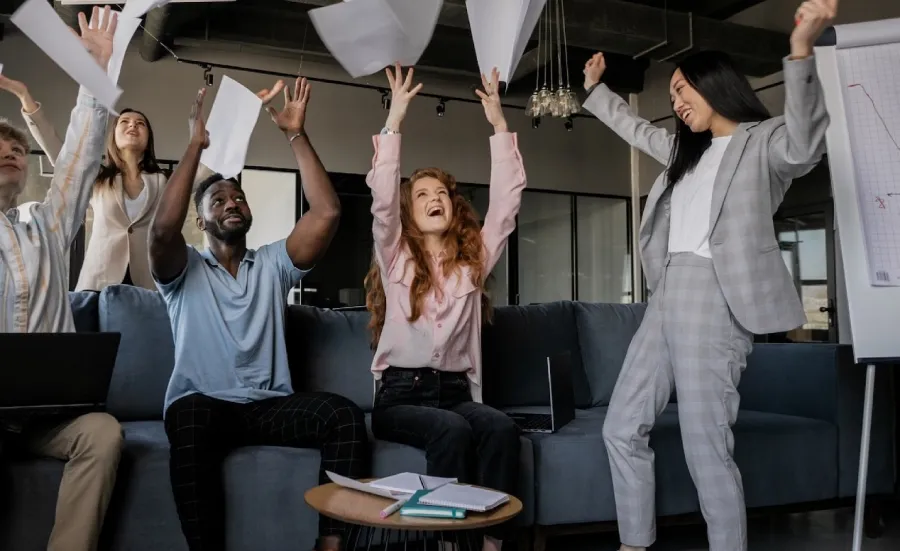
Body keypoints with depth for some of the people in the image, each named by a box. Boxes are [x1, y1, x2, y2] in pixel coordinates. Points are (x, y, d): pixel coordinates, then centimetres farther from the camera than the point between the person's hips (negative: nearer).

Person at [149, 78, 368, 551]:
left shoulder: (273, 263, 15)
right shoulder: (184, 270, 9)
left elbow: (327, 213, 0)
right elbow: (163, 229, -16)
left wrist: (296, 135, -1)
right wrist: (196, 145, -9)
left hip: (269, 405, 2)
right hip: (202, 404, -2)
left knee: (345, 414, -25)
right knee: (191, 419, -38)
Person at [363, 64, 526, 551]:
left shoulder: (474, 260, 14)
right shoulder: (395, 257, 7)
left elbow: (507, 200, 6)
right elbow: (383, 197, -9)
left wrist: (499, 125, 2)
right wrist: (394, 119, -13)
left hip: (457, 392, 3)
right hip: (401, 392, -2)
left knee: (501, 428, -29)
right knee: (453, 432, -33)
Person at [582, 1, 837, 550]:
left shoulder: (765, 140, 0)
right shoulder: (686, 149, 24)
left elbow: (806, 144, -23)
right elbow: (634, 128, 41)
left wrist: (802, 52, -36)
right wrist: (596, 89, 49)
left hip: (714, 298, -8)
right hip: (666, 296, 8)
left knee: (706, 445, -9)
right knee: (622, 429, 8)